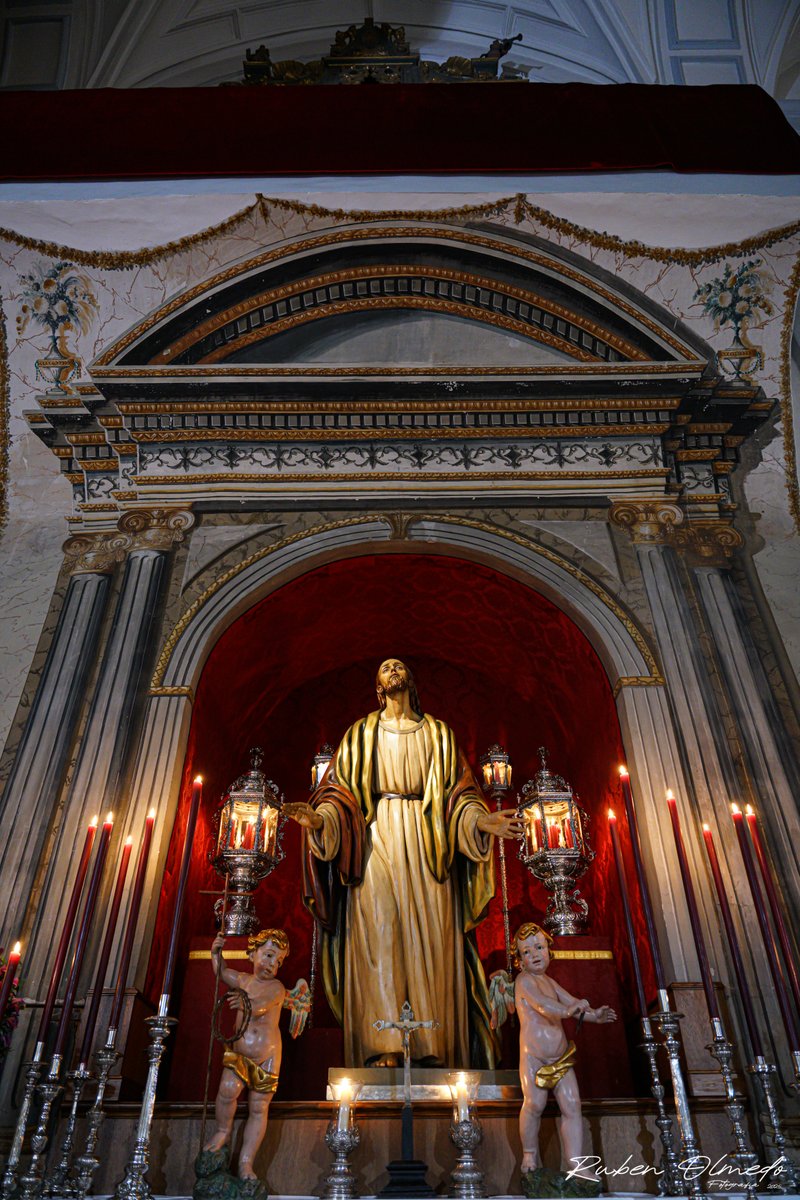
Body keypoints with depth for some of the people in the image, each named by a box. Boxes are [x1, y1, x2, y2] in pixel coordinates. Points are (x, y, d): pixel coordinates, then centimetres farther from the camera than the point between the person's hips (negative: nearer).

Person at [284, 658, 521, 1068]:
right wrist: (319, 819, -13)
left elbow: (458, 791, 8)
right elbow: (341, 790, 6)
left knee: (430, 938, -4)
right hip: (377, 838, -1)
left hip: (426, 842, 1)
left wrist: (481, 820, -11)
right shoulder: (362, 733, 14)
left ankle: (434, 1048, 0)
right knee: (378, 934, -11)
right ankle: (385, 1048, -10)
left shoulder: (437, 733, 16)